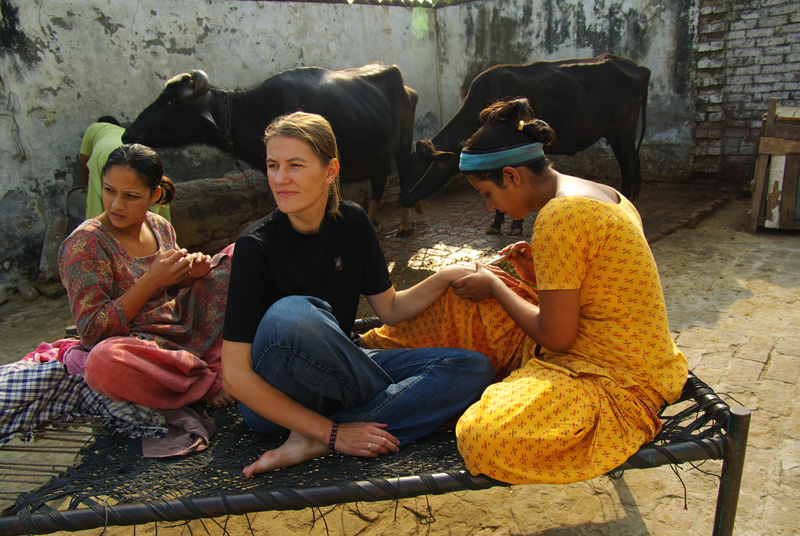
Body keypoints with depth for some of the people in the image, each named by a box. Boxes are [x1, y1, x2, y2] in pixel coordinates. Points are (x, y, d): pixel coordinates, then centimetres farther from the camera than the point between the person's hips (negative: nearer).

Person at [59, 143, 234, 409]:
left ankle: (220, 364, -15)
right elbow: (91, 331, -17)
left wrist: (190, 275, -6)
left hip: (187, 333, 6)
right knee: (104, 360, -42)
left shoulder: (161, 227, 4)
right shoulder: (85, 243, -13)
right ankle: (211, 383, -19)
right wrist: (152, 280, -23)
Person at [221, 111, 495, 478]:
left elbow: (390, 310, 8)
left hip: (336, 374, 6)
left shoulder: (352, 223, -3)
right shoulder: (256, 246, -18)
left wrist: (447, 276, -9)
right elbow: (235, 376, -21)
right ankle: (401, 401, -10)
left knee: (475, 369, -10)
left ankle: (312, 444, -19)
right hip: (273, 401, -5)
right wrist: (334, 432, -22)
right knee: (290, 316, -38)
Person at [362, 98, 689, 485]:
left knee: (488, 439, -31)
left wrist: (495, 287, -7)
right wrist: (537, 272, 5)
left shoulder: (560, 217, -25)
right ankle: (375, 350, 25)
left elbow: (556, 337, -21)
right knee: (467, 299, 11)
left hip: (617, 380, -10)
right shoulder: (600, 194, 6)